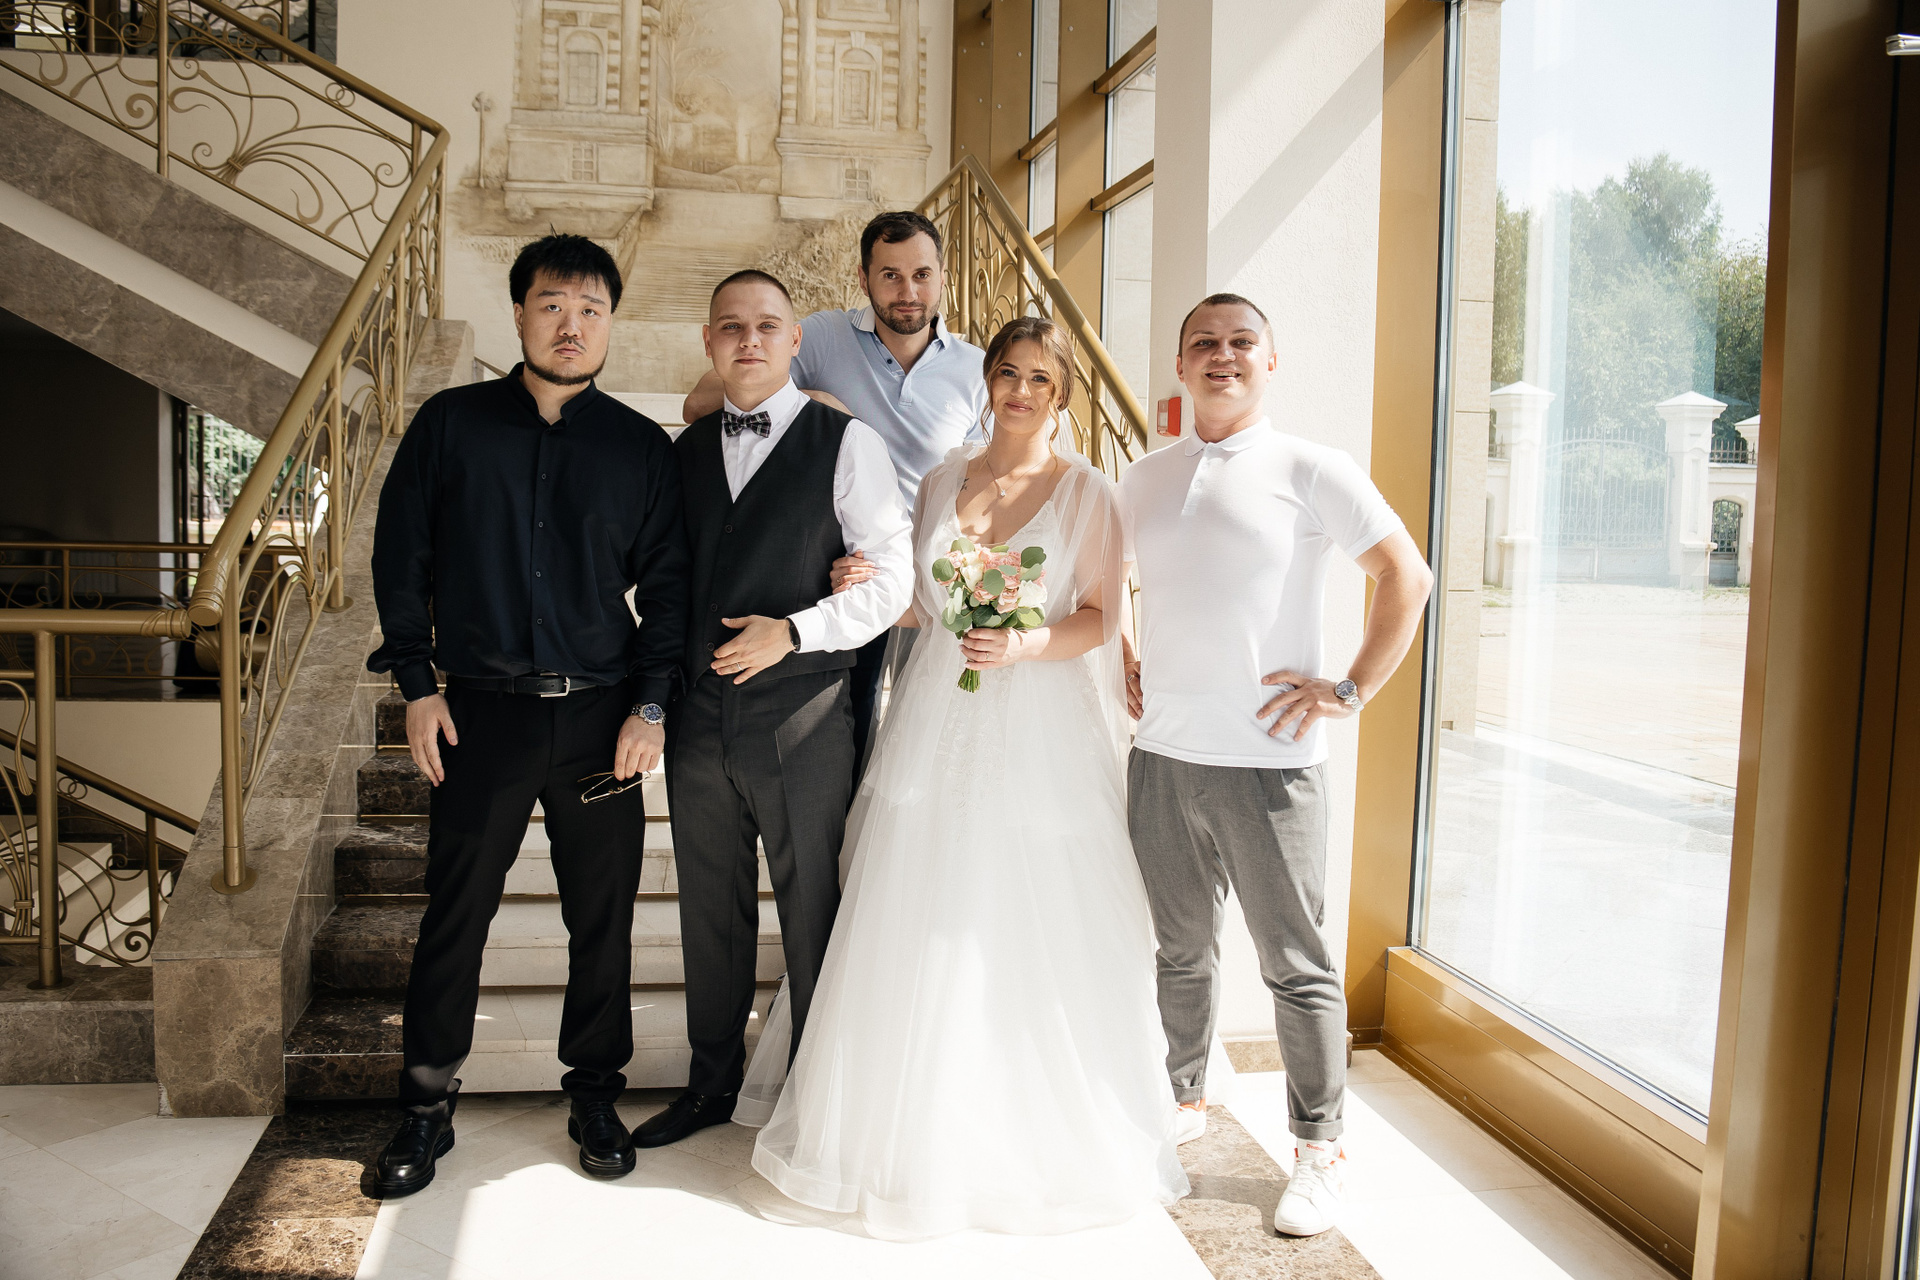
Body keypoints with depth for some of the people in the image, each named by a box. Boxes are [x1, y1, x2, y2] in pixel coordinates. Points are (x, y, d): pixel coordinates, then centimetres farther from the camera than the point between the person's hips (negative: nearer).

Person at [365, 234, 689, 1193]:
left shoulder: (642, 448, 4)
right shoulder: (450, 424, 4)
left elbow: (667, 583, 5)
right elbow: (400, 558, 6)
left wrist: (650, 704, -3)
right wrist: (418, 685, 0)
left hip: (602, 718, 1)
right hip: (480, 712, 0)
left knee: (603, 919, 8)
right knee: (454, 914, 6)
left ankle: (595, 1096, 26)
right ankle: (427, 1107, 23)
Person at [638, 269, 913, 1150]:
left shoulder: (846, 443, -3)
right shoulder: (685, 451, 12)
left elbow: (893, 579, -6)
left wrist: (793, 631, -15)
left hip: (802, 717, -4)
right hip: (698, 716, 5)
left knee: (812, 910, 6)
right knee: (711, 912, 16)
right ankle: (711, 1085, 33)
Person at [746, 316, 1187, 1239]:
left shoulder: (1085, 490, -1)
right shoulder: (943, 479, 10)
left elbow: (1101, 617, -3)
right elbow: (921, 603, 15)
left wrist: (1024, 646, -19)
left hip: (1040, 742, -3)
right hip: (936, 732, 3)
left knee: (1029, 945, 0)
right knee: (920, 940, 4)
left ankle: (1043, 1136, 22)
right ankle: (924, 1134, 22)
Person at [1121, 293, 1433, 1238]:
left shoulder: (1310, 470, -4)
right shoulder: (1141, 481, 11)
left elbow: (1408, 576, -5)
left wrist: (1351, 690, -9)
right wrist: (1127, 668, 13)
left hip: (1267, 761, -4)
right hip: (1161, 753, 5)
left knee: (1297, 964, 4)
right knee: (1181, 949, 17)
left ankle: (1318, 1150, 18)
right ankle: (1180, 1099, 36)